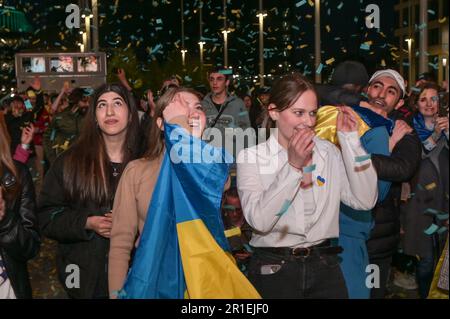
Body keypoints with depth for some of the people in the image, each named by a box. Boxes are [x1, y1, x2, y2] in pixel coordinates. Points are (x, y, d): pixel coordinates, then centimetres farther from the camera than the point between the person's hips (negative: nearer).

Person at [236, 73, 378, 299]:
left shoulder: (328, 151, 4)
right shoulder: (251, 157, -7)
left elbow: (365, 201, -6)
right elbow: (259, 221, -20)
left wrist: (351, 141, -8)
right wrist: (293, 166, -24)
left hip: (325, 266, 4)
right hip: (273, 269, -3)